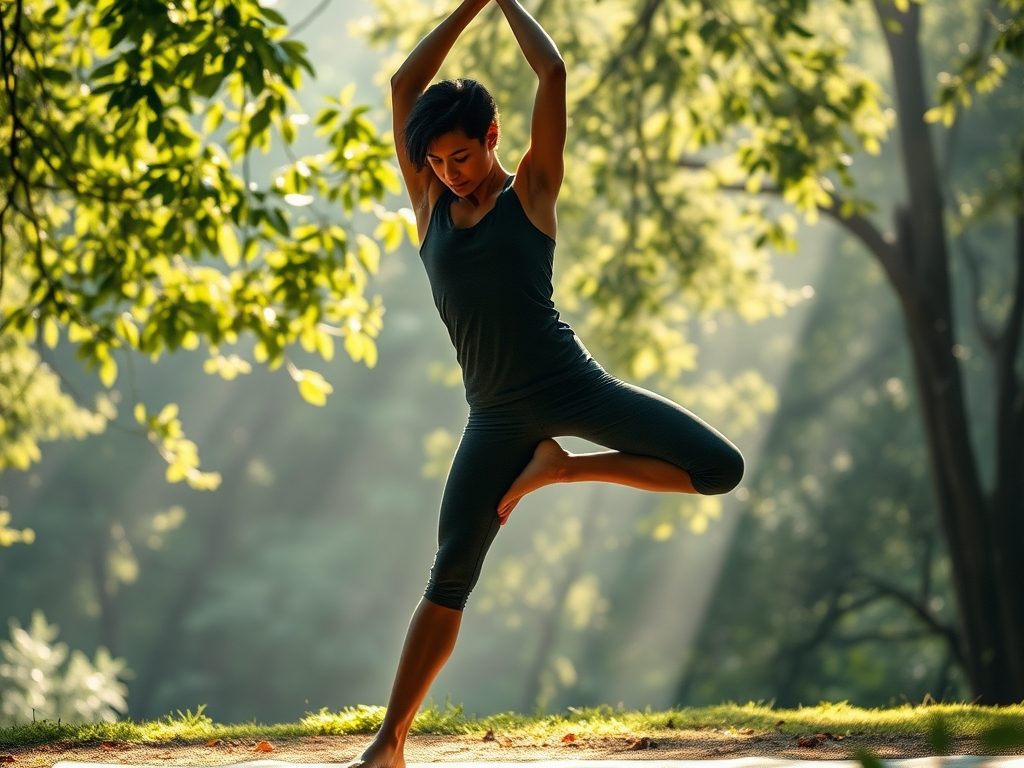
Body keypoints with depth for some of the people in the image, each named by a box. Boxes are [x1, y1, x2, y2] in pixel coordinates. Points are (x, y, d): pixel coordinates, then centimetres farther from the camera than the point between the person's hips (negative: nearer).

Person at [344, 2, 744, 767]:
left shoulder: (531, 191, 2)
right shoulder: (431, 204, 11)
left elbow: (554, 74, -5)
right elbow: (404, 86, 6)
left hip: (570, 381, -2)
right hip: (498, 413, 2)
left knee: (720, 468, -15)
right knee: (450, 578, -3)